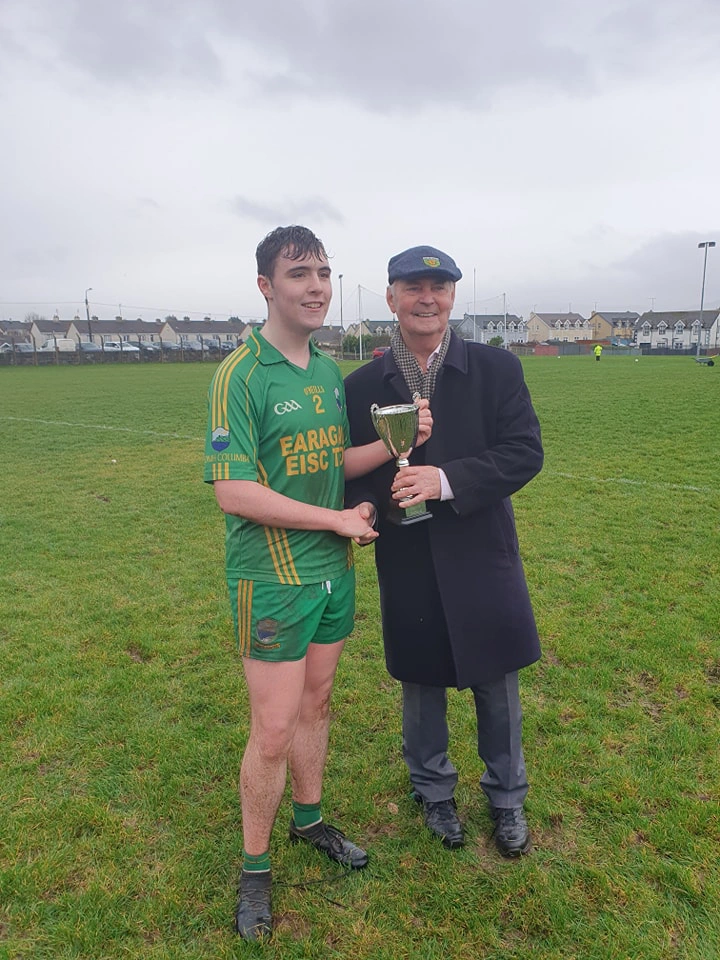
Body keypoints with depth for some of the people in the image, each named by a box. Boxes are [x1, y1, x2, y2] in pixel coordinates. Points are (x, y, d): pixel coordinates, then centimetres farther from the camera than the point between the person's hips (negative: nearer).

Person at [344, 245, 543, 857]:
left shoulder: (497, 369, -3)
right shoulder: (363, 386, 1)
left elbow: (525, 452, -11)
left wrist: (447, 479, -24)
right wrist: (363, 503, -19)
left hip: (483, 558, -1)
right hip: (407, 565, 1)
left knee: (497, 686, 14)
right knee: (422, 684, 17)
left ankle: (507, 799, 40)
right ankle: (434, 792, 43)